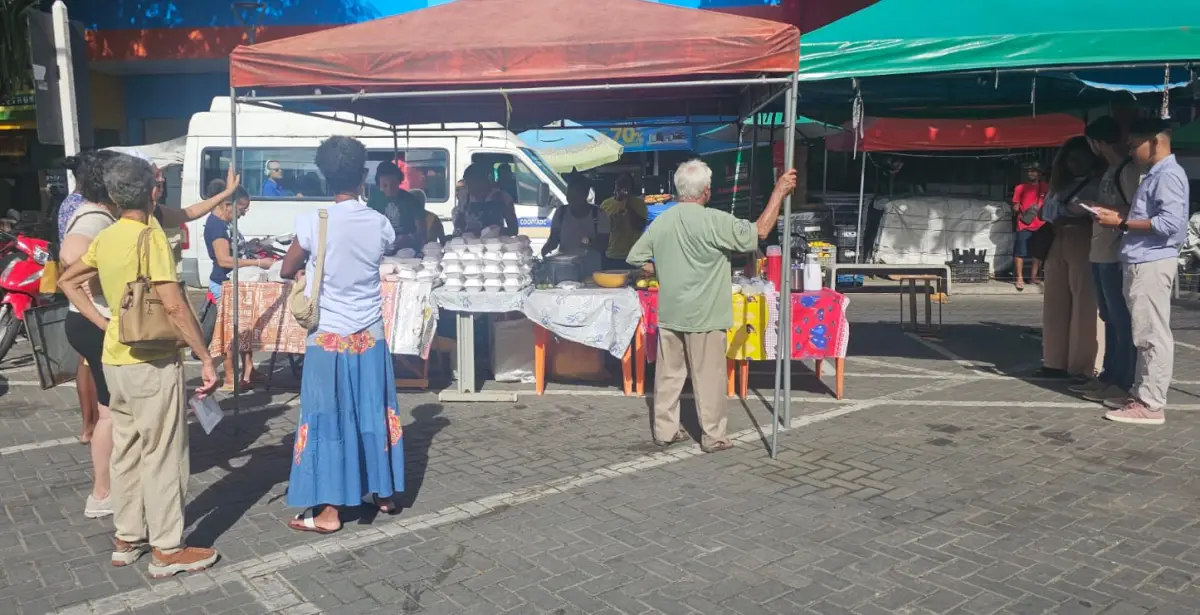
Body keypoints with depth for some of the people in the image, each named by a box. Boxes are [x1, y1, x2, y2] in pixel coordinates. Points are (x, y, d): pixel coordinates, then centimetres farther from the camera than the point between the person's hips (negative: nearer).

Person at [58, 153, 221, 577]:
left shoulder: (105, 238, 7)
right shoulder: (150, 235, -17)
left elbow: (69, 282, 20)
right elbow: (174, 306, -23)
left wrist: (105, 323, 14)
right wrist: (206, 358, -19)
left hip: (116, 360, 8)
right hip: (153, 362, -8)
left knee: (126, 451, 16)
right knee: (162, 455, 1)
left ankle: (127, 538, 27)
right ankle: (168, 550, 9)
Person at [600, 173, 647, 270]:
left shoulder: (639, 203, 0)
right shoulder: (606, 204, 5)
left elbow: (641, 226, -12)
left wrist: (629, 206, -19)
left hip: (633, 256, -2)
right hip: (611, 257, 2)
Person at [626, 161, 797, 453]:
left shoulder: (661, 221, 0)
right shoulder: (715, 221, -16)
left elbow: (636, 258, 6)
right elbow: (759, 232, -11)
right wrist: (779, 192, -6)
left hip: (669, 312, 5)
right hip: (703, 315, -5)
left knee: (669, 373, 13)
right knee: (709, 376, 6)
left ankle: (665, 431, 21)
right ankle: (713, 436, 14)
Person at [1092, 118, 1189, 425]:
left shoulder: (1168, 175, -12)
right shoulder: (1154, 175, 19)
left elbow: (1169, 223, -21)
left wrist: (1122, 223, -15)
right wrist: (1119, 217, 9)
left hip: (1152, 264, -10)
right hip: (1141, 264, 10)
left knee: (1153, 336, -7)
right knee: (1146, 335, 13)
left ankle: (1151, 405, -4)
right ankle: (1141, 393, 19)